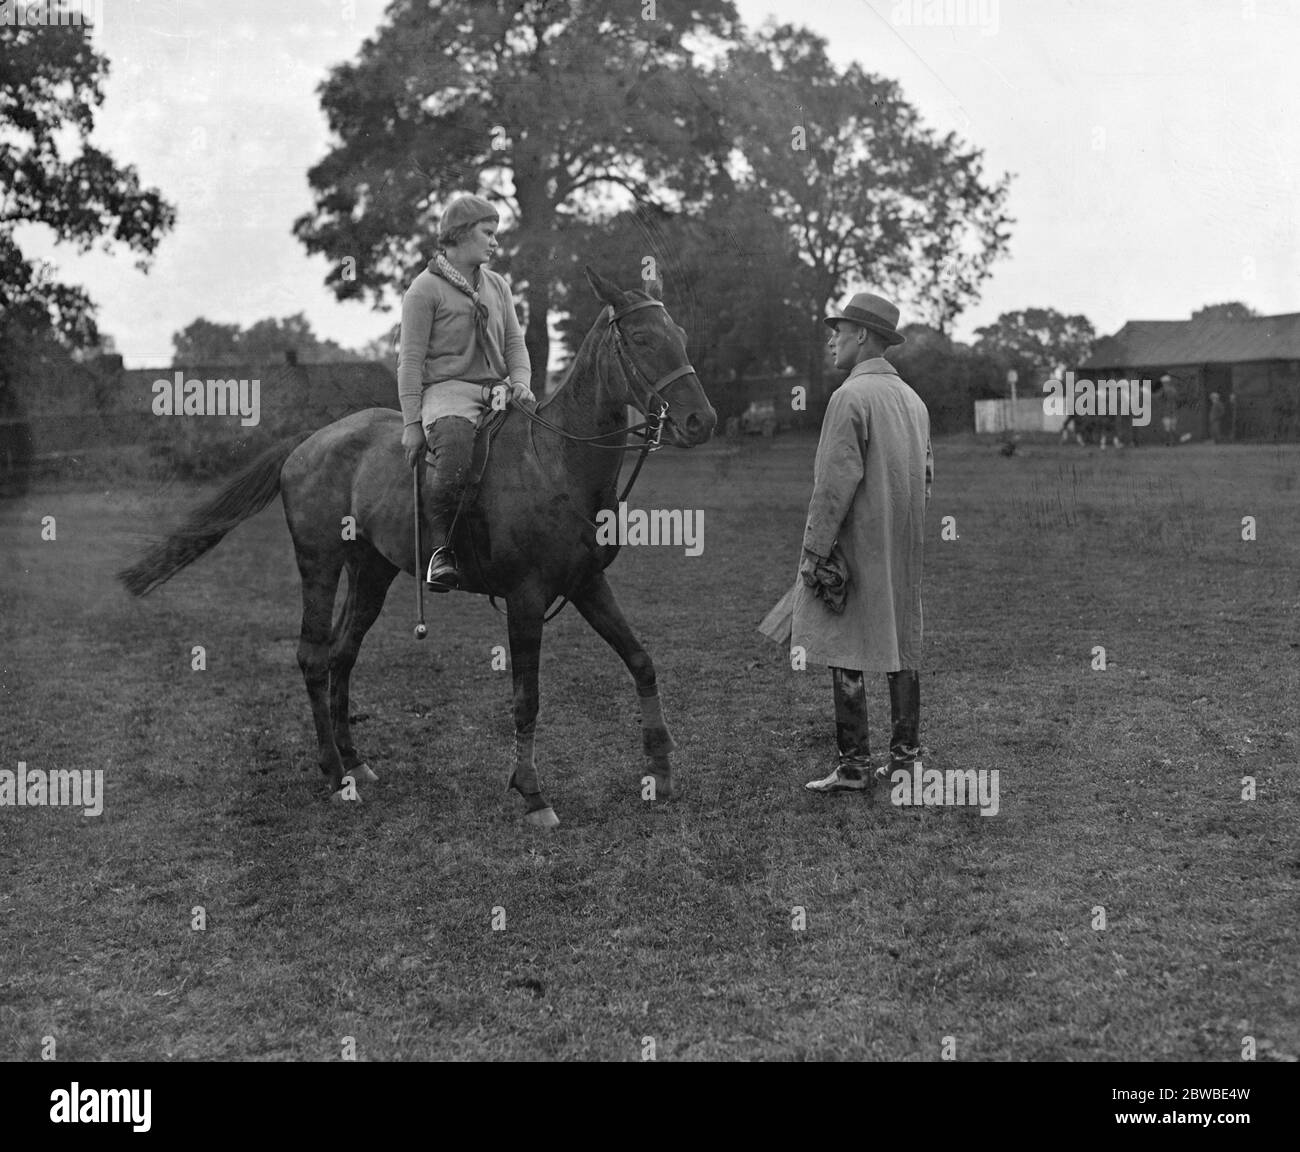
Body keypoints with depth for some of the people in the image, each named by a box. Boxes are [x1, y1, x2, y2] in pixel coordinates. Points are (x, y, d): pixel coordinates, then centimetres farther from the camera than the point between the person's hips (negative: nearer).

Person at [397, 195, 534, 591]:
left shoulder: (497, 285, 20)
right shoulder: (425, 288, 0)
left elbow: (514, 342, 20)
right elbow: (410, 360, -4)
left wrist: (520, 381, -3)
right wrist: (411, 422, -11)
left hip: (496, 390, 7)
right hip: (447, 388, -6)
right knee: (456, 460, -34)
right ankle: (442, 548, -18)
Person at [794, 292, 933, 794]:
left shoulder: (850, 397, -14)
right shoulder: (913, 399, 13)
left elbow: (836, 483, -18)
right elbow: (926, 475, 17)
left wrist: (814, 551, -15)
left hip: (855, 545, -8)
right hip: (903, 552, 8)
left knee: (845, 653, -4)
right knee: (903, 647, 12)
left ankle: (853, 766, -2)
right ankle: (906, 755, 18)